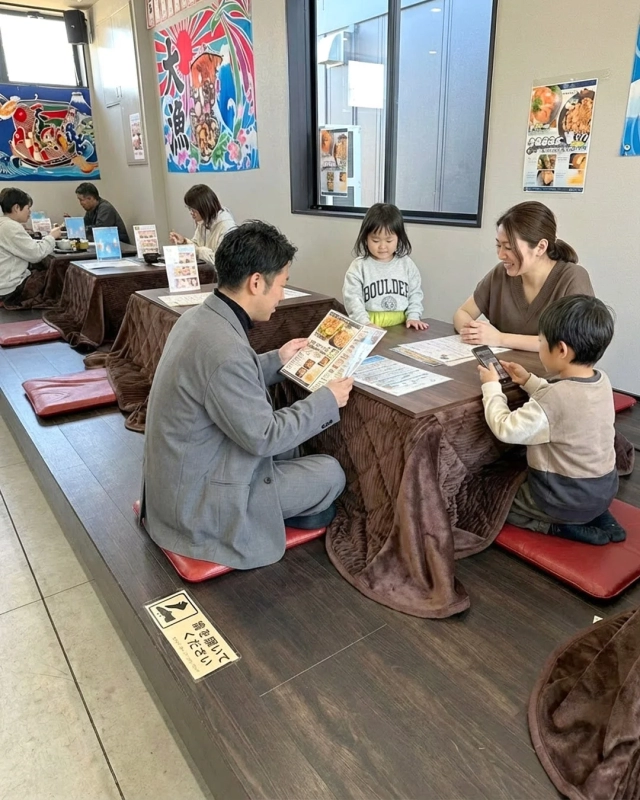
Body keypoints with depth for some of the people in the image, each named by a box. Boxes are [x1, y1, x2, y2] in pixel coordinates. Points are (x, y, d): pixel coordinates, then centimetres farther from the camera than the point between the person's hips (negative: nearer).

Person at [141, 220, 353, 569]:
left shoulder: (198, 317, -2)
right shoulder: (225, 349, -32)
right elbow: (263, 437, -23)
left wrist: (277, 360, 12)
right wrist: (327, 400, -12)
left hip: (180, 474, 9)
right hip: (196, 496, -9)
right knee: (331, 474, 0)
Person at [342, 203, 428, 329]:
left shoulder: (406, 264, 8)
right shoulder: (359, 266, -1)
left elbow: (415, 294, 13)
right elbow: (352, 299, -7)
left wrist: (413, 316, -2)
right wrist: (365, 324, -19)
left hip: (400, 326, 2)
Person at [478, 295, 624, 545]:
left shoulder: (554, 400, -31)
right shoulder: (602, 380, -5)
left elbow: (505, 429, -22)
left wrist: (491, 386, -10)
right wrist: (528, 381, 6)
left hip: (566, 499, -7)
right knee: (520, 471, 32)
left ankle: (560, 526, 1)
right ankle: (596, 516, 16)